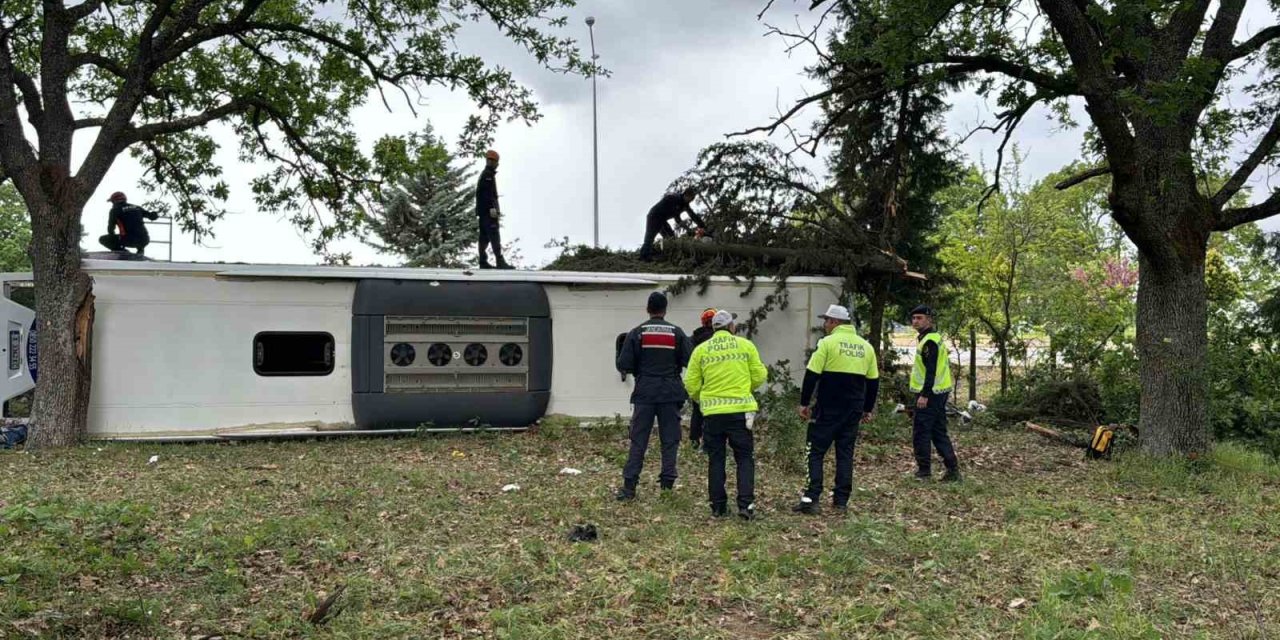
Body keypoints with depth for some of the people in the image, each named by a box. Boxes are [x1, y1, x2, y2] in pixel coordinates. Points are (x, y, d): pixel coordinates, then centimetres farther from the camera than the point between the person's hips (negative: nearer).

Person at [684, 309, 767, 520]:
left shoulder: (701, 349, 3)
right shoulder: (746, 345, 1)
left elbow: (691, 384, 3)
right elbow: (758, 377, 1)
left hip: (712, 413, 1)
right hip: (740, 410, -1)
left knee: (716, 460, 11)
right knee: (744, 458, 8)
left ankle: (718, 506, 13)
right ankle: (746, 504, -1)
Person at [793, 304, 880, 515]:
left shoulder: (828, 343, -8)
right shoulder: (866, 346, 10)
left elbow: (811, 375, -12)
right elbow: (873, 381, 14)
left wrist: (804, 403, -4)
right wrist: (868, 409, 21)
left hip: (828, 409, -5)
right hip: (853, 410, 5)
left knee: (815, 452, 1)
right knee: (845, 453, 11)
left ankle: (811, 499, -5)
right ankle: (841, 501, 11)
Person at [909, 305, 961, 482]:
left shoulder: (929, 341, -14)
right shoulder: (933, 338, 18)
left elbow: (931, 370, -21)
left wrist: (924, 395, -24)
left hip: (930, 394, -10)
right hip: (939, 392, 10)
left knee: (920, 431, -4)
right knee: (938, 432, 12)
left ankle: (924, 470, 1)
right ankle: (953, 470, 12)